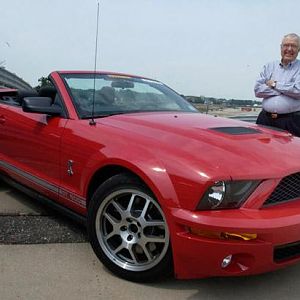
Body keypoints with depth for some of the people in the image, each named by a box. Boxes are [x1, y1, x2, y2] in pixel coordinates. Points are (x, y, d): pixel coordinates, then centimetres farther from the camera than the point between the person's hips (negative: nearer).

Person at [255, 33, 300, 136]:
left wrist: (275, 85, -3)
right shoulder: (269, 67, 13)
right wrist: (285, 90, -5)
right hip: (265, 119, 3)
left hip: (291, 121, -3)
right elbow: (258, 90, 1)